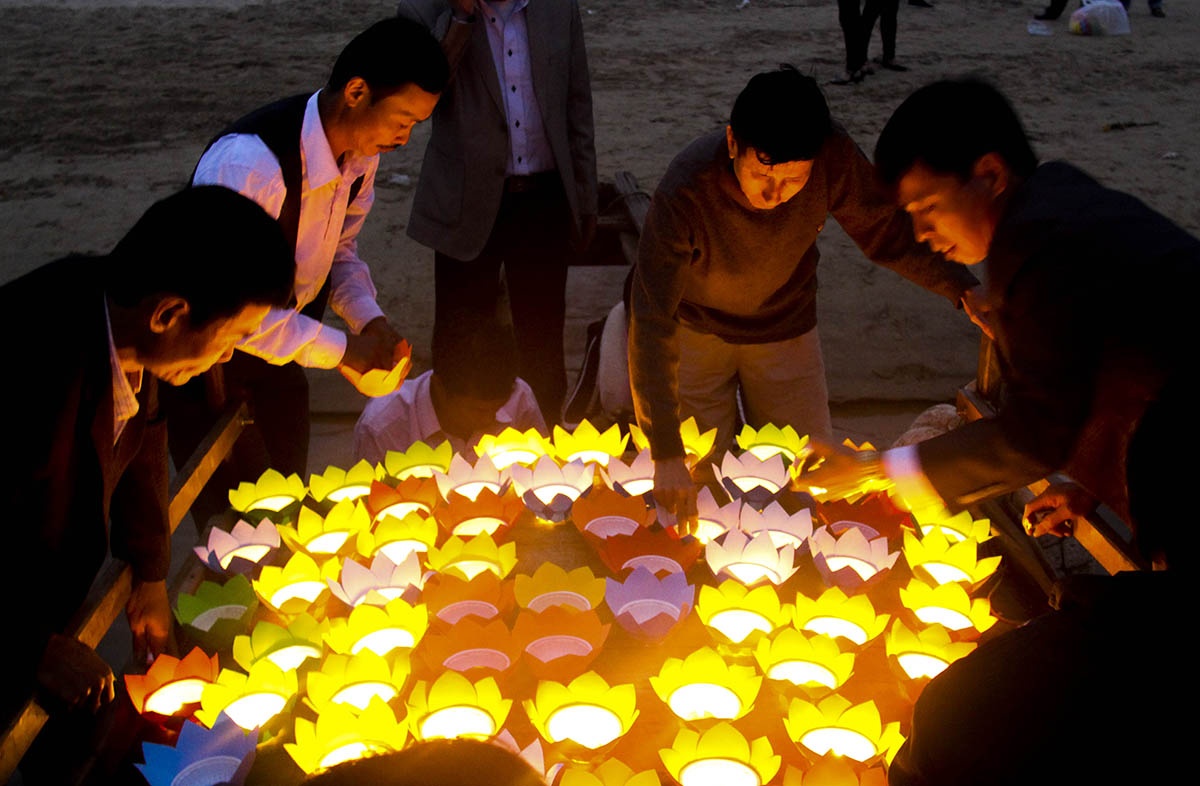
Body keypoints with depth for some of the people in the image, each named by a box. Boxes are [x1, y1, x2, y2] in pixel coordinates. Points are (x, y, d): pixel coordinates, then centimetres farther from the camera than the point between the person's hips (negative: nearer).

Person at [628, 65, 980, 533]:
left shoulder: (834, 159, -29)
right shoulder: (685, 191, -36)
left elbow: (887, 232, -10)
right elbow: (652, 323, -34)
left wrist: (963, 288, -28)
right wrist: (666, 451, -39)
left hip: (785, 329, 3)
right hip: (695, 331, -2)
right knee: (696, 484, -1)